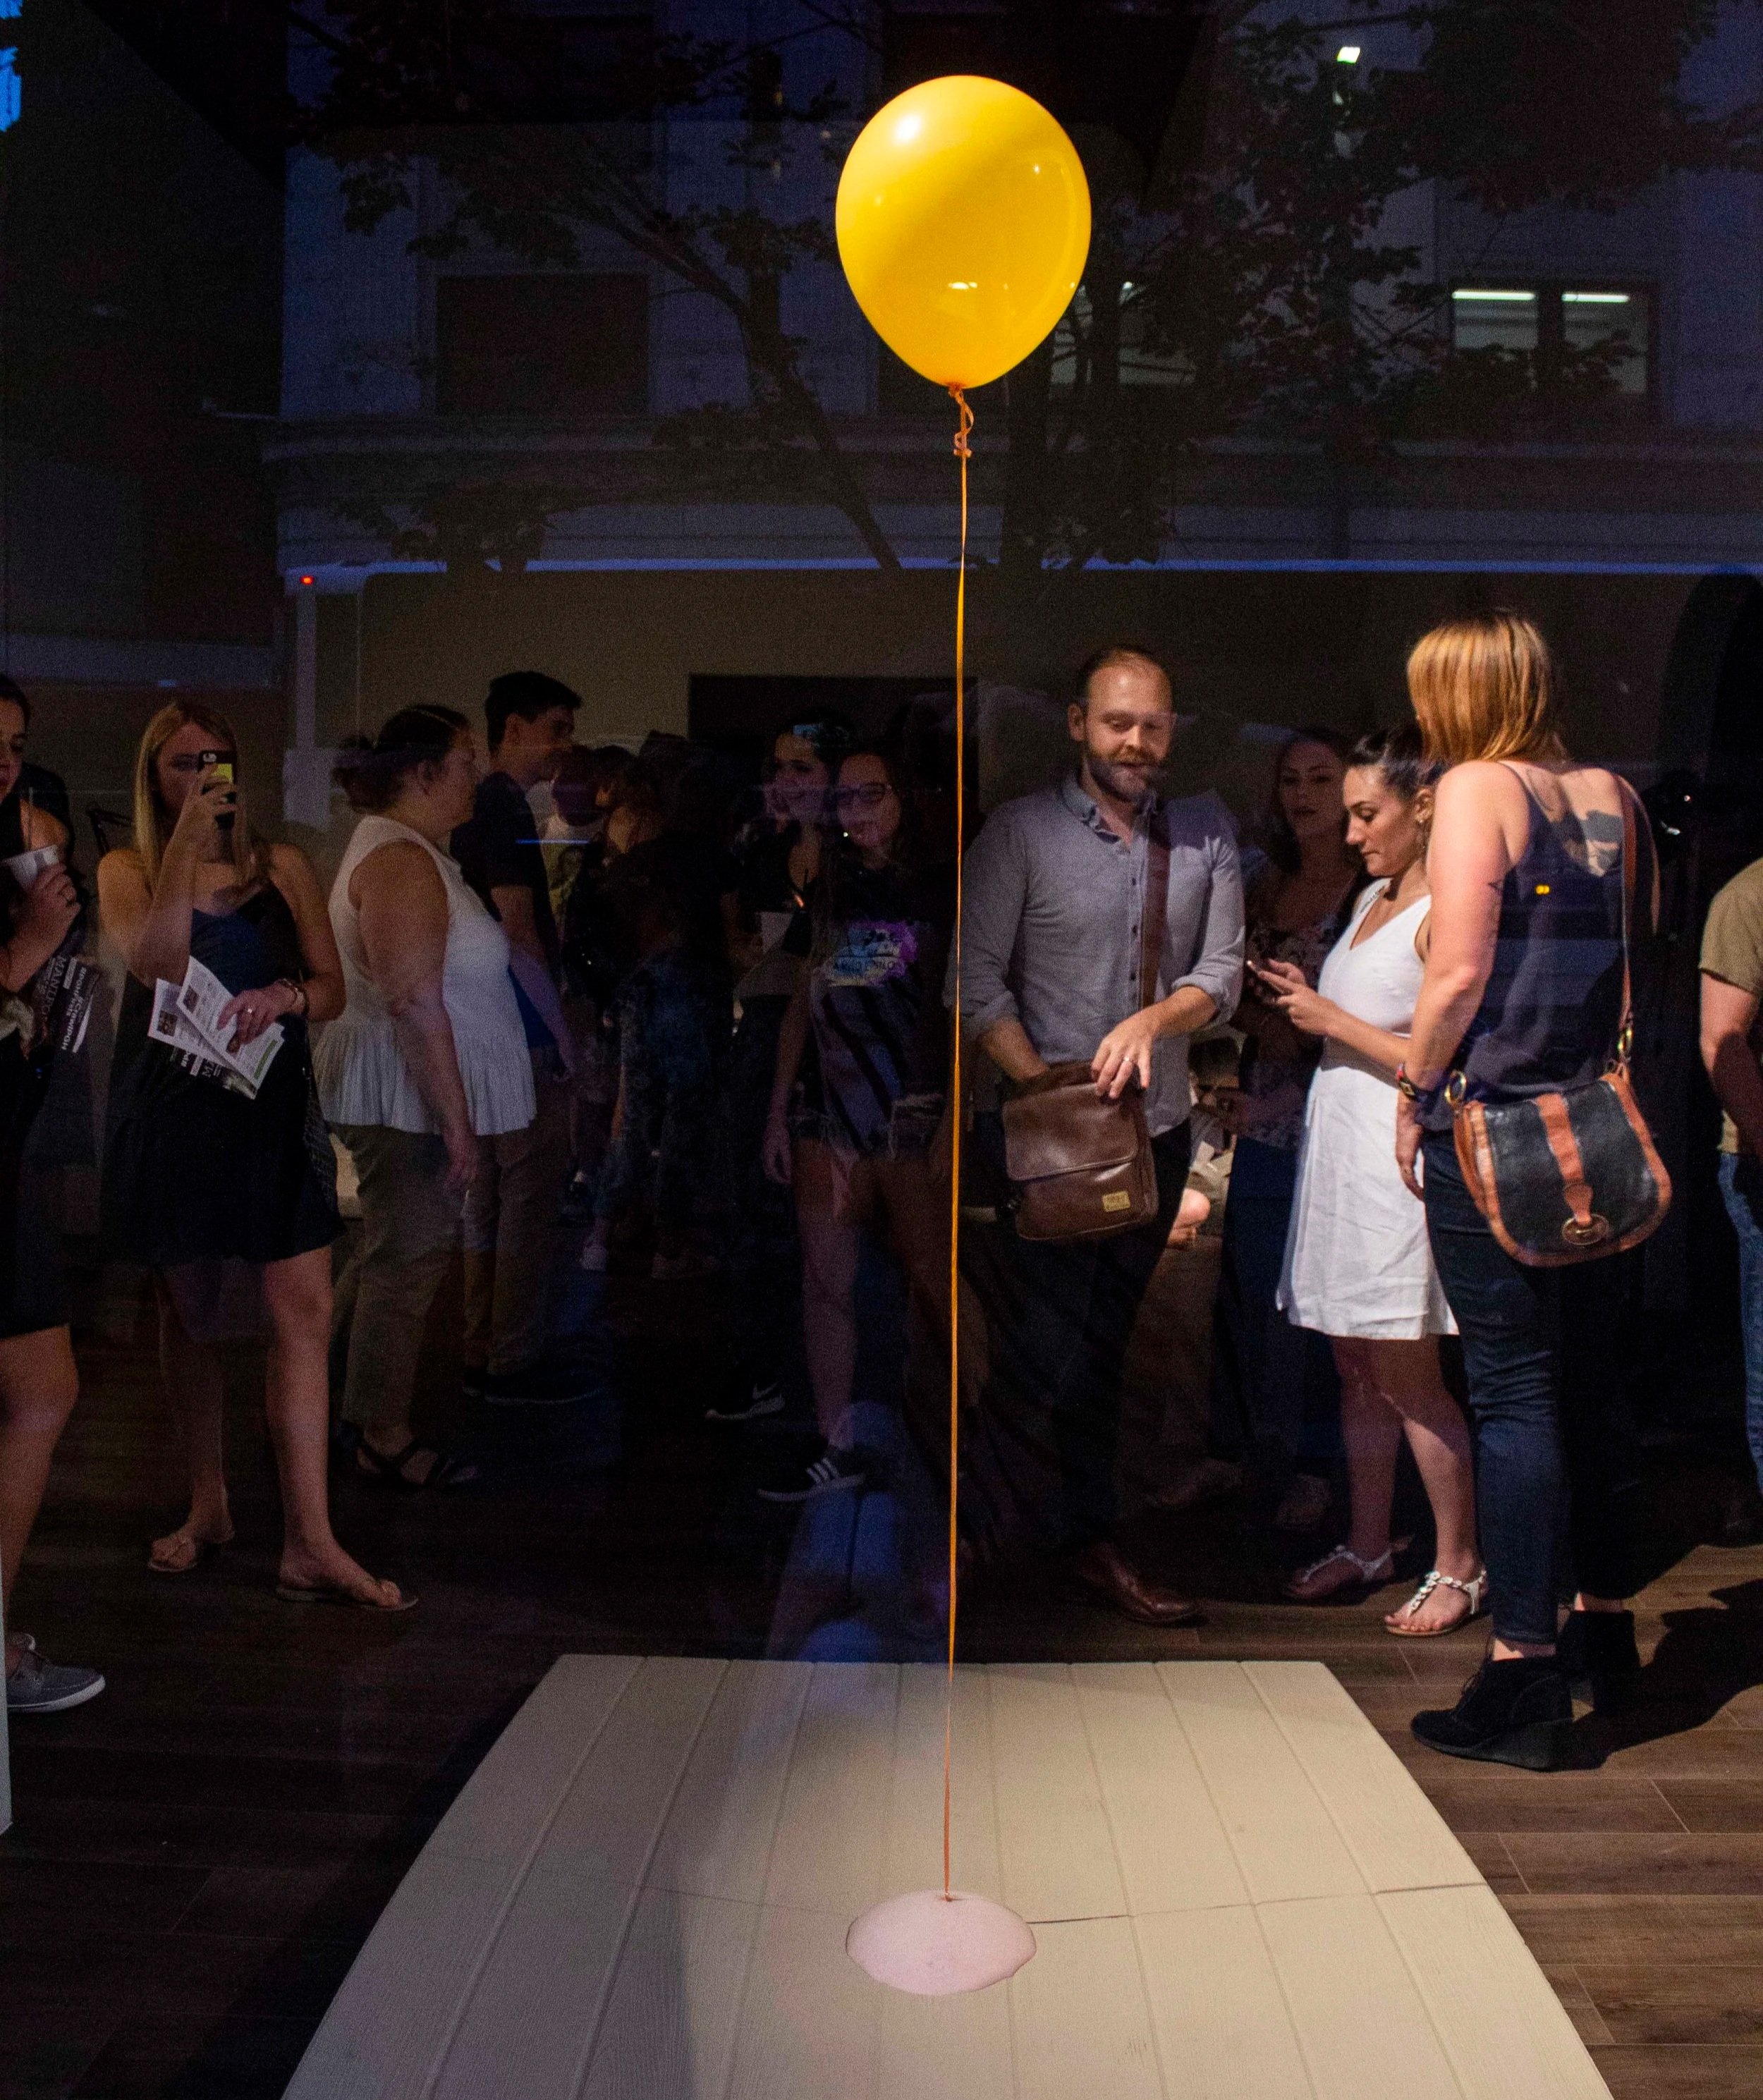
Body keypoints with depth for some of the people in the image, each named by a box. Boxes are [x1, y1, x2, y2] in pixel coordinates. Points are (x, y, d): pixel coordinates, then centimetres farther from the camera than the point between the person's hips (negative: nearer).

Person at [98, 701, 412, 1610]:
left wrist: (284, 998, -14)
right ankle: (208, 1507, 29)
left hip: (272, 1102, 1)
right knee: (187, 1312, 11)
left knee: (305, 1310, -9)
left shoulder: (284, 867, 11)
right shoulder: (127, 870, 6)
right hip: (170, 1108, 0)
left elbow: (333, 986, 8)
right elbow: (158, 964, -14)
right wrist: (186, 844, -14)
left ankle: (311, 1545, -7)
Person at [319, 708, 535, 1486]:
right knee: (406, 1264, 0)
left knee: (385, 1256, 19)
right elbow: (415, 1000, -25)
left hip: (406, 1099, 11)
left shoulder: (402, 850, 16)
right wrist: (457, 1119, -24)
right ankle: (384, 1437, 12)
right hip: (410, 1099, -11)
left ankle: (342, 1406, 31)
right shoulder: (402, 861, -18)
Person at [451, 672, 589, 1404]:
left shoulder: (477, 811, 17)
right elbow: (519, 933, -19)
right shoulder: (507, 813, -14)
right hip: (521, 1031, -10)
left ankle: (482, 1350, 20)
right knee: (531, 1193, -5)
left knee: (490, 1191, 13)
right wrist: (560, 1028, -15)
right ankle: (516, 1359, 1)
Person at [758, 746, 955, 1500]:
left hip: (912, 1119, -5)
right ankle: (835, 1449, 14)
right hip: (829, 1114, 5)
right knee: (825, 1283, 6)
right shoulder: (829, 896, 14)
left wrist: (952, 1122, -13)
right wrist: (777, 1113, 12)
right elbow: (801, 1009, 17)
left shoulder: (940, 891, -2)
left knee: (933, 1283, -3)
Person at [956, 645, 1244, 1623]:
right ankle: (1091, 1536, 19)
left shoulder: (1204, 835, 5)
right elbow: (977, 983, -10)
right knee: (1060, 1343, -3)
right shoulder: (1020, 832, -6)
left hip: (1155, 1127, 4)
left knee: (1106, 1331, 13)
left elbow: (1223, 972, 1)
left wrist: (1153, 1019, -19)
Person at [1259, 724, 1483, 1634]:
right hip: (1339, 1153, 8)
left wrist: (1334, 1022, -14)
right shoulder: (1372, 897, 15)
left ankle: (1459, 1566, 14)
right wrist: (1306, 999, 7)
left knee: (1405, 1377, -1)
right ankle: (1367, 1547, 27)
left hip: (1397, 1159, -8)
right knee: (1357, 1371, 14)